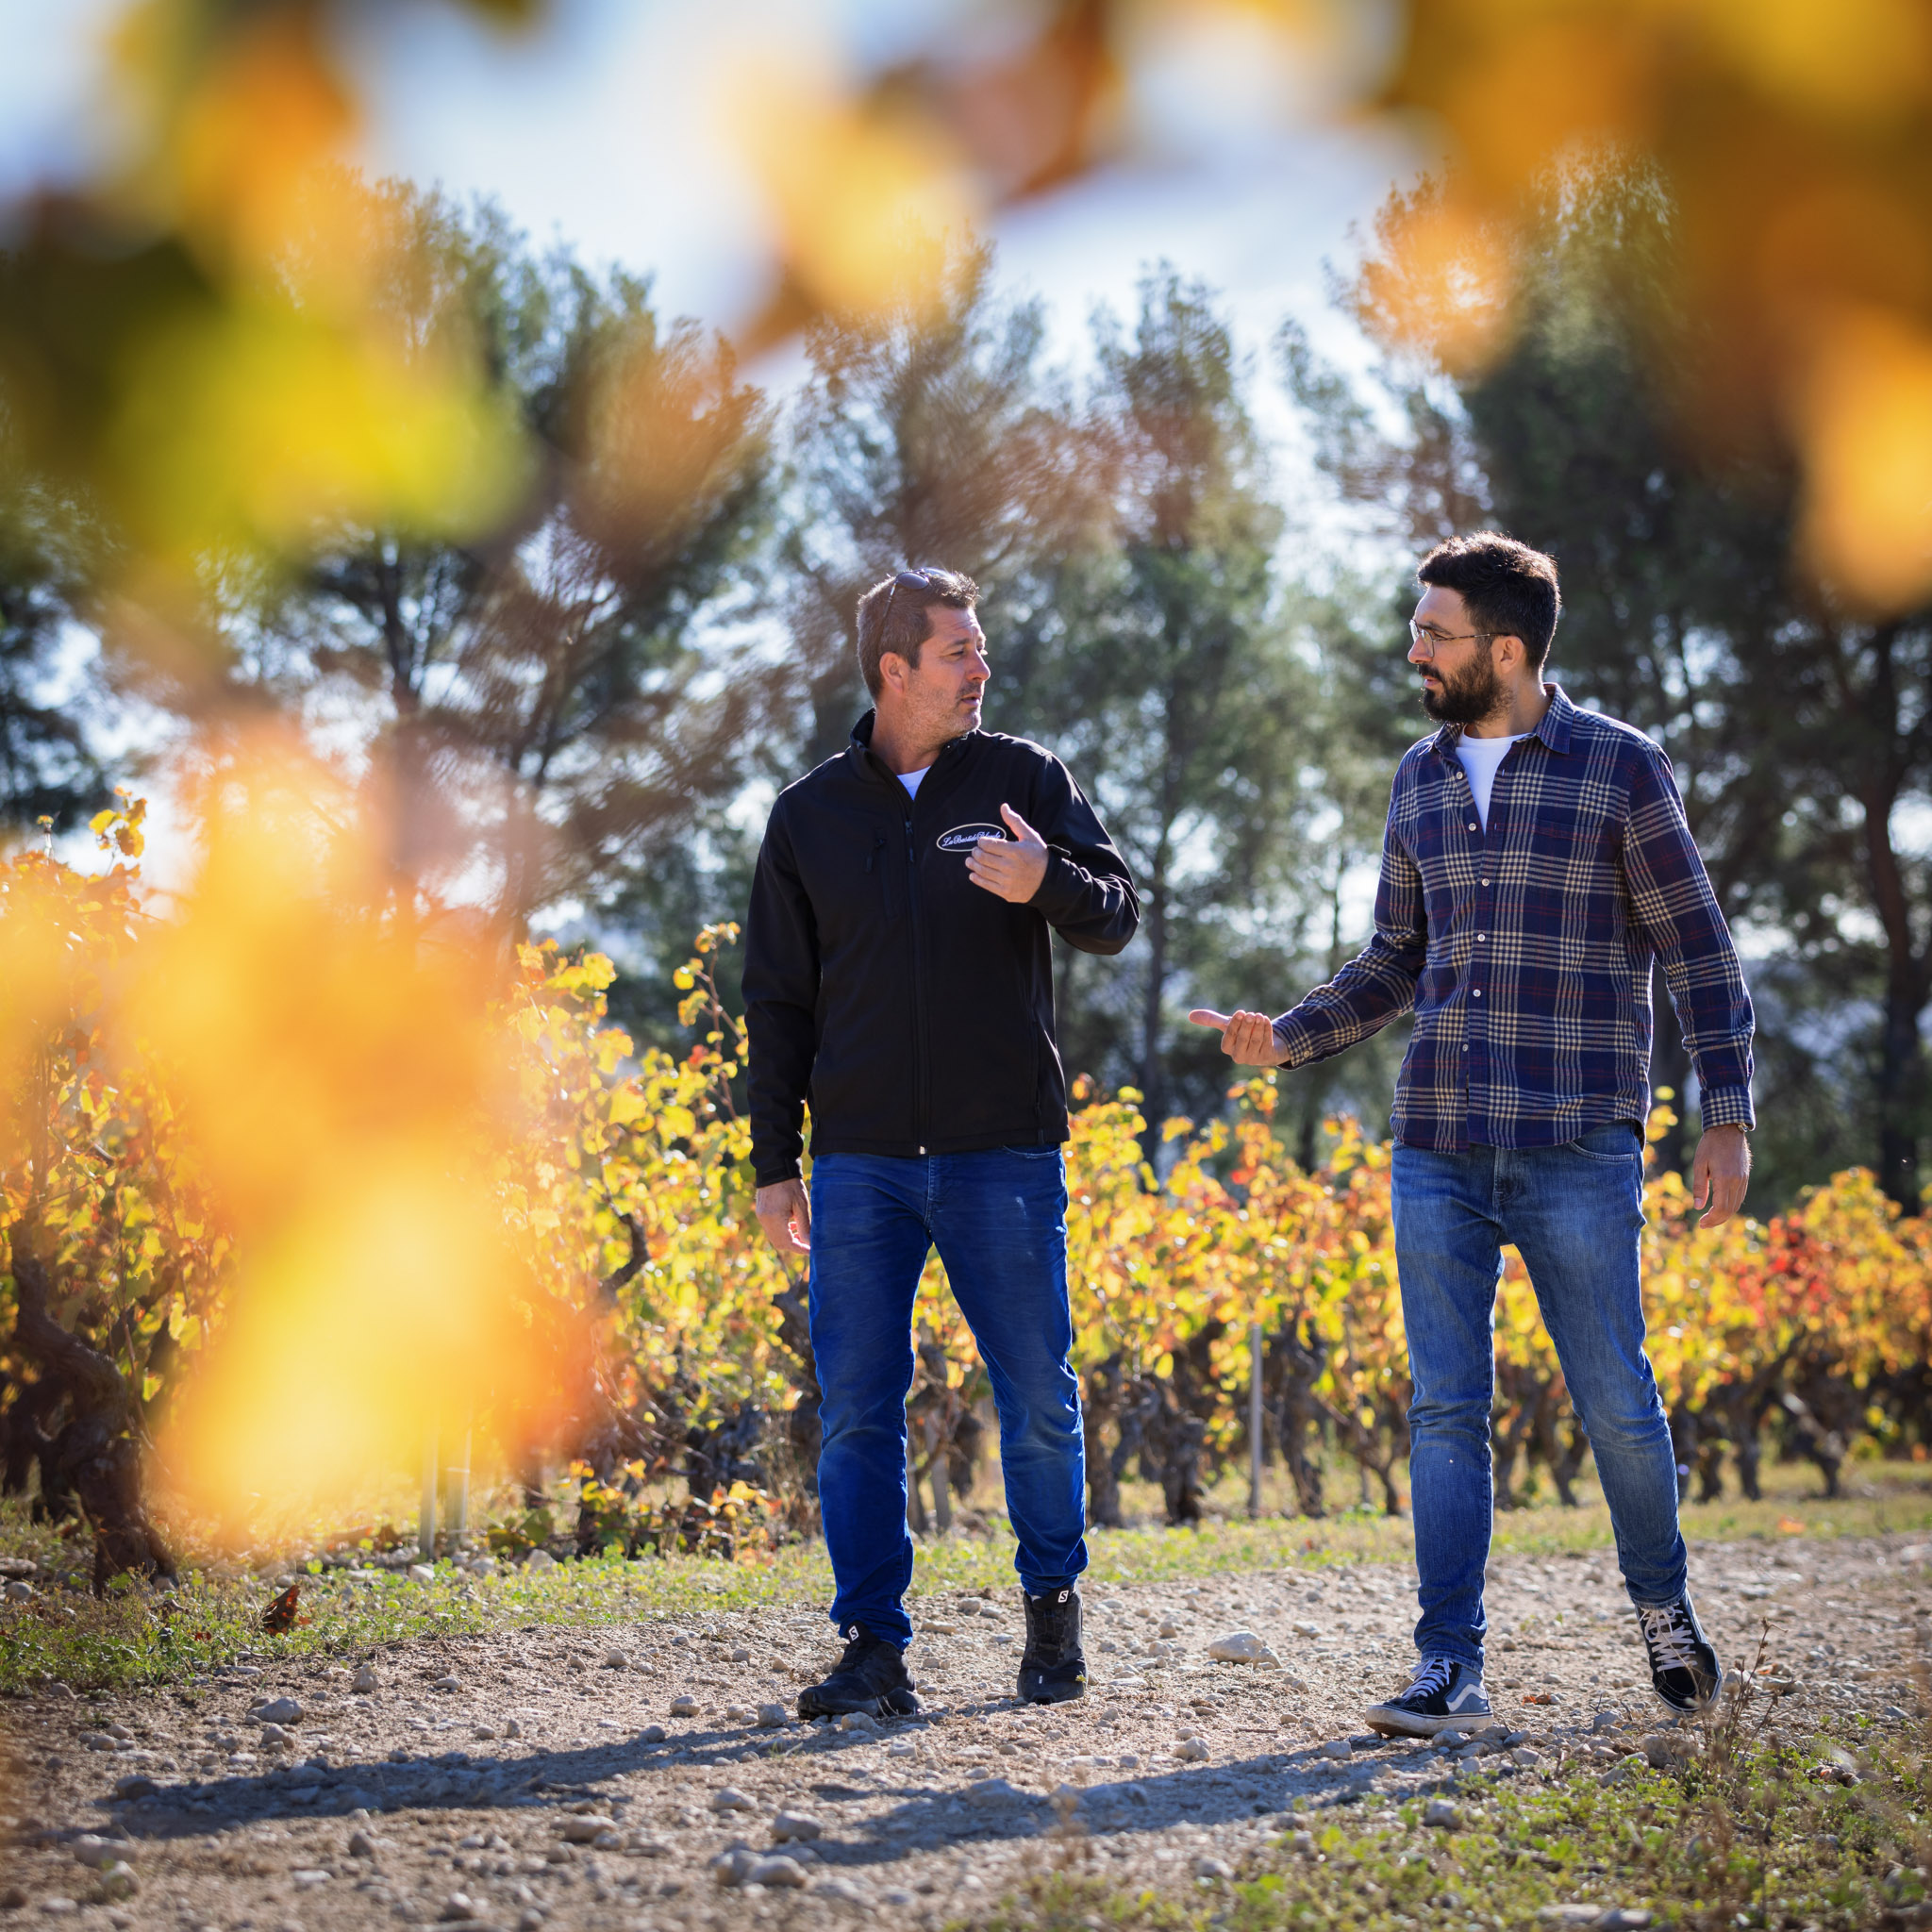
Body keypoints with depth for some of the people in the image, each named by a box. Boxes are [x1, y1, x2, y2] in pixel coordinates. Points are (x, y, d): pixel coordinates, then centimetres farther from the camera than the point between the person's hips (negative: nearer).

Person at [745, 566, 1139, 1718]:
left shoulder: (1025, 780, 5)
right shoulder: (810, 815, 8)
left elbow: (1118, 918, 0)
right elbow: (780, 1002, 10)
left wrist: (1046, 883, -23)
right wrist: (775, 1163, 5)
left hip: (1004, 1150, -1)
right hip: (861, 1159, 1)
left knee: (1039, 1398, 4)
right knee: (857, 1411, -1)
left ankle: (1054, 1604, 24)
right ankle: (875, 1646, 6)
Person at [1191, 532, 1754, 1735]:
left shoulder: (1621, 767, -2)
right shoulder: (1421, 779, 12)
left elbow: (1702, 956, 0)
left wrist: (1727, 1116, -7)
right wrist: (1287, 1037, 5)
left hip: (1579, 1151, -4)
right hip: (1438, 1151, 4)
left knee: (1615, 1400, 2)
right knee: (1446, 1410, 0)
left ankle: (1665, 1612, 27)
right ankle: (1452, 1669, 3)